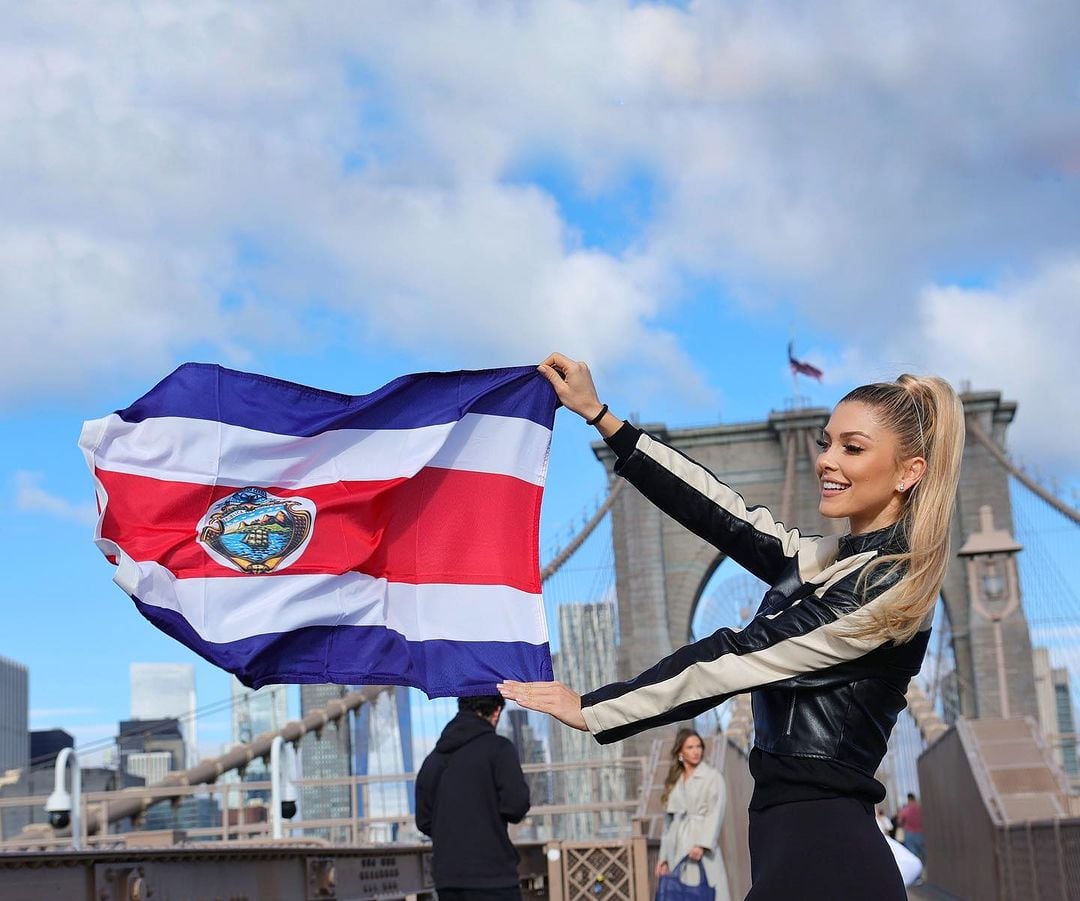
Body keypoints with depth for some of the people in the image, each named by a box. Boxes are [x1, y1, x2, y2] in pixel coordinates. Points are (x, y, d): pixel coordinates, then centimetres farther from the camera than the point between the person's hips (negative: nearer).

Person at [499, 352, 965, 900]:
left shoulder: (889, 585, -13)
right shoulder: (828, 562, 13)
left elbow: (736, 659, -12)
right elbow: (723, 516, 12)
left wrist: (592, 709, -7)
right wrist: (600, 418, 11)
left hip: (819, 853, -8)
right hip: (805, 837, 8)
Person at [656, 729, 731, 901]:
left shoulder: (713, 777, 3)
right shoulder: (673, 782, 18)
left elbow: (716, 814, -7)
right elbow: (668, 820, 17)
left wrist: (702, 844, -20)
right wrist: (663, 856, 11)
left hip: (702, 849, -5)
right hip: (677, 850, 5)